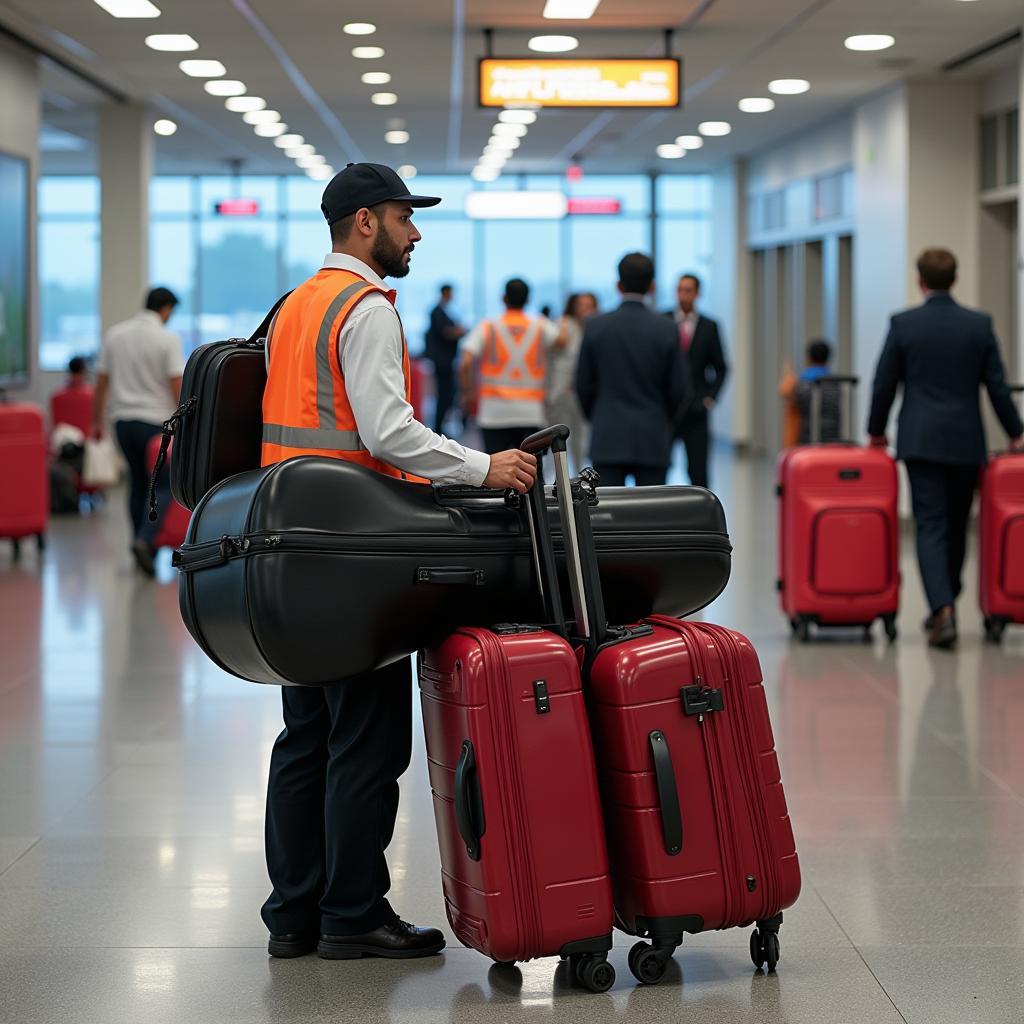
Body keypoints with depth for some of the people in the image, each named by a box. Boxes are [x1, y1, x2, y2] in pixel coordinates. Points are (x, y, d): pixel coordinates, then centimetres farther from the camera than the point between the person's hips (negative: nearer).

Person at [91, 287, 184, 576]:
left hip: (123, 420, 6)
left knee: (138, 482, 15)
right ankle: (145, 539, -20)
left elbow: (101, 383, 9)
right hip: (156, 421, -6)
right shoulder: (168, 339, -9)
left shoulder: (114, 335, 7)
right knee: (165, 483, -2)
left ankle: (143, 547, 19)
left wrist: (97, 421, 16)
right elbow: (177, 385, -13)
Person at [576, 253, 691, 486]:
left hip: (608, 440, 0)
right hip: (653, 441, 0)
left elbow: (583, 384, 4)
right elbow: (680, 390, 0)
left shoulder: (595, 326, -2)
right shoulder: (666, 329, -4)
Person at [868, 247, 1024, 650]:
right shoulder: (980, 325, -1)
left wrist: (876, 431, 16)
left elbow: (884, 384, 1)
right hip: (966, 442, 2)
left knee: (930, 526, -3)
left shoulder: (903, 324, -4)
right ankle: (944, 607, 24)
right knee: (956, 526, 15)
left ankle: (943, 609, -19)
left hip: (921, 441, -2)